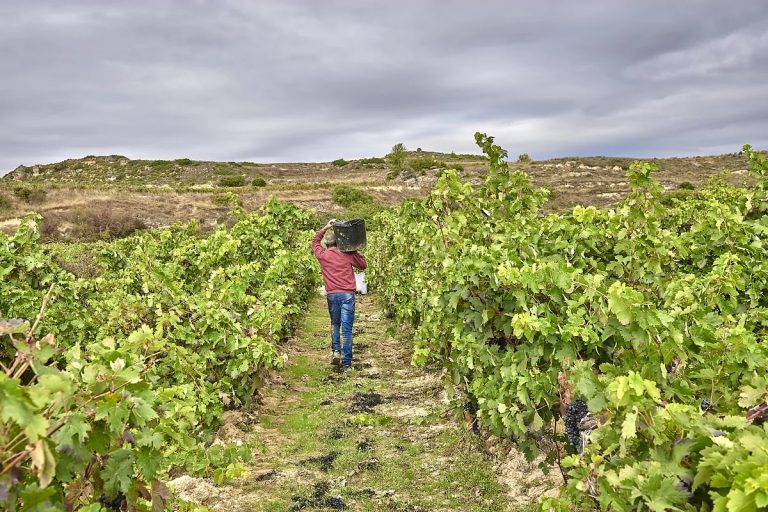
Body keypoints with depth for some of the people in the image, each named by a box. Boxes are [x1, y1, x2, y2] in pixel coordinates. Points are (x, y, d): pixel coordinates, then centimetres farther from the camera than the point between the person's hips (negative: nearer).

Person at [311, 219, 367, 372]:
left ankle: (336, 350, 3)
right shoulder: (348, 254, 3)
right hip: (347, 295, -1)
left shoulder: (322, 255, 5)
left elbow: (315, 242, 26)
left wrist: (325, 228, 19)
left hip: (332, 295, 1)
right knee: (347, 329, 0)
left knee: (335, 324, 24)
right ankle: (346, 363, -1)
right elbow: (363, 265, 16)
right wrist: (355, 251, 17)